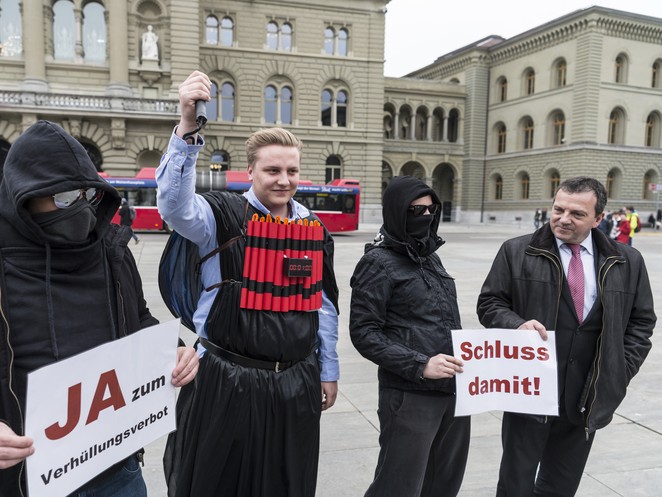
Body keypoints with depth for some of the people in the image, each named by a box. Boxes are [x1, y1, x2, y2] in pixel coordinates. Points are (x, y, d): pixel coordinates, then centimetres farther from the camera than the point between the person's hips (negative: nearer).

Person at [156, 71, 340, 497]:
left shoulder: (314, 229, 5)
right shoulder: (223, 216, -9)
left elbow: (325, 305, 11)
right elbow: (175, 205, -31)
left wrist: (329, 371, 13)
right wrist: (188, 127, -42)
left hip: (295, 383, 4)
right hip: (225, 381, -4)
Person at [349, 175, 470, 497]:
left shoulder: (431, 256, 14)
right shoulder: (379, 262, -9)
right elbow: (364, 333, -14)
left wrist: (462, 363, 14)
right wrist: (419, 365, -21)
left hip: (454, 389, 8)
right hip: (410, 395, -7)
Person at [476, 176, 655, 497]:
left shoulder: (627, 262, 5)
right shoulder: (517, 252, -4)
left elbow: (642, 321, 11)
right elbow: (489, 303, -1)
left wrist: (621, 372, 1)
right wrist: (517, 324, -20)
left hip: (588, 398, 3)